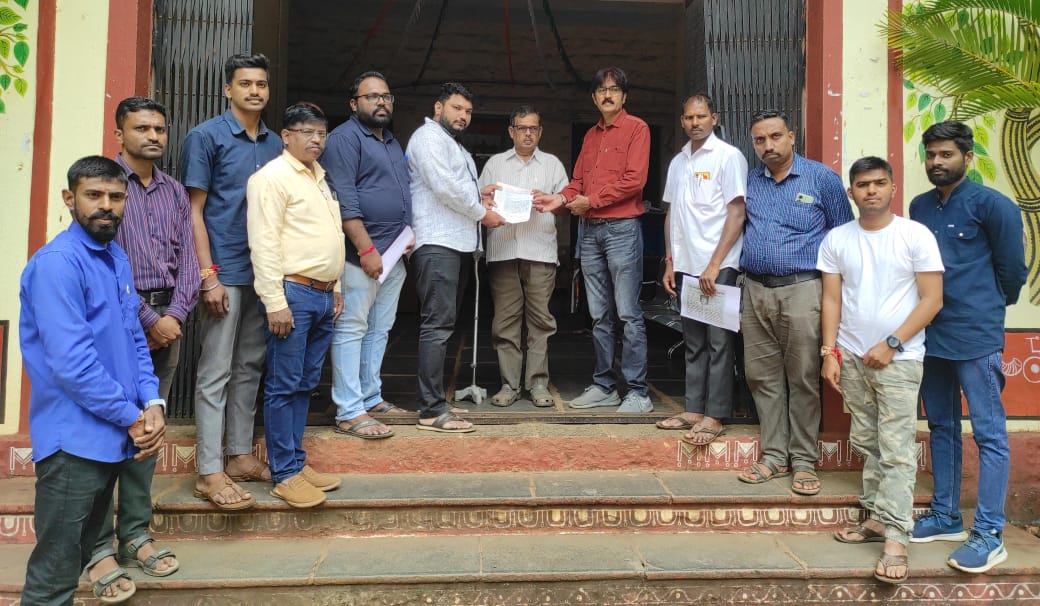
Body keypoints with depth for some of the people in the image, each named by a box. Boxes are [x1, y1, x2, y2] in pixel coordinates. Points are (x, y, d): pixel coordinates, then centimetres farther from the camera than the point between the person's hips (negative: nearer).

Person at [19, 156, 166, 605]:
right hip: (74, 440, -8)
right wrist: (133, 418, -15)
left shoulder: (116, 258, 9)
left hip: (112, 434, 8)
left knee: (84, 548, 22)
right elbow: (71, 361, -23)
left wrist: (152, 403, -2)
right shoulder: (57, 263, -17)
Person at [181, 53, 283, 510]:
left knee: (249, 368, 12)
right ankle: (210, 472, 4)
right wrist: (208, 276, -13)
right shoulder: (206, 137, -3)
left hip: (265, 272, 6)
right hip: (225, 273, -6)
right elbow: (194, 211, -6)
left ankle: (241, 455, 23)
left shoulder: (275, 145, 12)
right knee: (216, 372, -3)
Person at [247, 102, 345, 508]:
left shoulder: (319, 178, 19)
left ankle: (297, 461, 22)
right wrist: (275, 302, -19)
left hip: (324, 295, 8)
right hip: (293, 292, -8)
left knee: (305, 384, 13)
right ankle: (284, 474, 7)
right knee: (284, 386, -1)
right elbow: (264, 243, -14)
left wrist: (335, 289, 20)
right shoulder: (272, 177, -7)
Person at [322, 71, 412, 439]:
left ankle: (371, 399, 22)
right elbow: (344, 200, -16)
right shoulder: (345, 138, -7)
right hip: (361, 254, -9)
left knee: (379, 330, 13)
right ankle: (349, 413, -2)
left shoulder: (392, 143, 20)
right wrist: (366, 248, -20)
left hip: (394, 255, 9)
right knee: (352, 330, -5)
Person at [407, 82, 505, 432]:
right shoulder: (429, 136, -3)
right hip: (437, 243, -10)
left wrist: (479, 195, 10)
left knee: (443, 325, 11)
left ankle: (432, 398, 17)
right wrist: (483, 214, -8)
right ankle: (432, 411, -13)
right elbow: (443, 186, -16)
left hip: (457, 243, 10)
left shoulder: (454, 145, 28)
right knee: (437, 325, -13)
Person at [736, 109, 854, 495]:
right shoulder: (749, 181, 11)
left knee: (803, 379, 0)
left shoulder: (822, 179, 1)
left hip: (801, 290, -4)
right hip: (755, 291, 4)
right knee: (762, 376, 7)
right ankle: (774, 455, 19)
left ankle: (804, 461, 11)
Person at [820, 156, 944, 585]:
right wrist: (830, 351, -2)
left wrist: (890, 345, -12)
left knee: (897, 450, -5)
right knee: (867, 444, 11)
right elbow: (831, 300, 6)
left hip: (898, 359, -4)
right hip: (852, 356, 4)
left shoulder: (916, 235, -5)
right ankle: (877, 518, 22)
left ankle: (896, 538, -3)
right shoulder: (836, 239, 6)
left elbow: (932, 299, -7)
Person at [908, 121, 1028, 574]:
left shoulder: (991, 205, -7)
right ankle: (945, 517, 26)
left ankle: (989, 534, 6)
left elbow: (1012, 266, -3)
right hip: (930, 334, 7)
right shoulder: (920, 207, 10)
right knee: (941, 427, 14)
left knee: (989, 433, 0)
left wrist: (993, 303, 10)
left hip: (976, 336, -6)